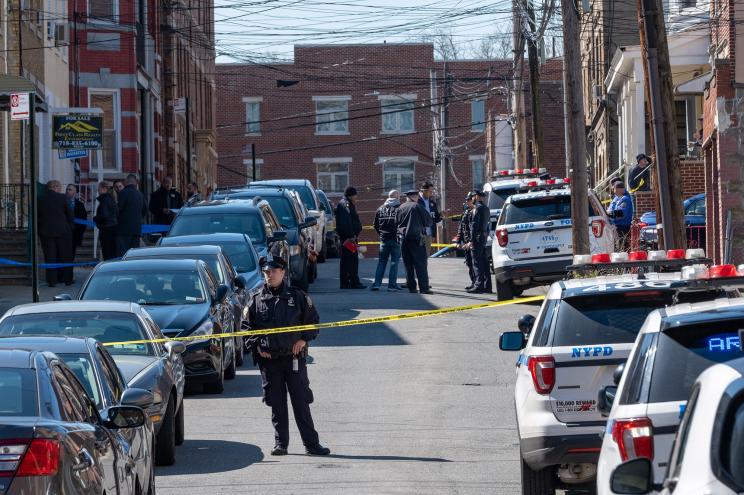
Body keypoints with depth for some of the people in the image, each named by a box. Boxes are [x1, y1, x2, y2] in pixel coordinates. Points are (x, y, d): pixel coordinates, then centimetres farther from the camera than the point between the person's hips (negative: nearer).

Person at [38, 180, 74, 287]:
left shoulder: (40, 200, 0)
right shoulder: (62, 198, -4)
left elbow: (38, 216, 3)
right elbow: (69, 214, 1)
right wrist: (70, 227, 14)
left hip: (45, 231, 1)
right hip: (62, 230, -1)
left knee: (50, 257, 5)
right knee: (65, 256, 10)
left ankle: (52, 280, 2)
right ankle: (67, 279, 12)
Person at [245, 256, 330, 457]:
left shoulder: (297, 296, 3)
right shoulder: (256, 300, 6)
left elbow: (313, 320, 10)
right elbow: (248, 327, 13)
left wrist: (304, 339, -2)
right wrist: (256, 346, -1)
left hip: (294, 356, -1)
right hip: (268, 358, 1)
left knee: (301, 401, -1)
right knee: (277, 403, 5)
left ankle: (311, 443, 2)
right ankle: (280, 443, 12)